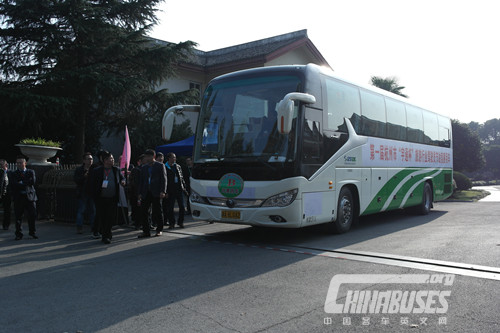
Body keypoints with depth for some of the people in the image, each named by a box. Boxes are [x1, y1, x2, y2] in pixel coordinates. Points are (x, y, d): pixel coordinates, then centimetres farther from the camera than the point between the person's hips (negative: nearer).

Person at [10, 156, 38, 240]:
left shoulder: (31, 172, 10)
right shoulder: (13, 174, 10)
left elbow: (33, 181, -7)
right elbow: (12, 185, -6)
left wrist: (21, 182, -7)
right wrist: (26, 184, -12)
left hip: (30, 196, 0)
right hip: (18, 198, 0)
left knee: (32, 216, 1)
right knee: (18, 217, 2)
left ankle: (32, 233, 14)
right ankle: (19, 234, 11)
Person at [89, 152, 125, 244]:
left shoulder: (116, 170, 8)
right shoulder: (96, 171, 0)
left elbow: (121, 177, 22)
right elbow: (92, 185, 2)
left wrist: (122, 181, -2)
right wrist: (95, 197, -6)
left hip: (113, 199, 2)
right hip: (101, 199, -2)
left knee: (111, 218, 2)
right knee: (102, 218, 2)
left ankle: (106, 235, 17)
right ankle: (106, 235, 14)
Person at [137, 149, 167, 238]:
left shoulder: (160, 166, 2)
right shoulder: (144, 167, 16)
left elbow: (164, 179, -3)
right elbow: (142, 181, 18)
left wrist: (163, 191, -13)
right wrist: (140, 193, 10)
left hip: (156, 193, -5)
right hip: (146, 193, 5)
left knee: (158, 211, 2)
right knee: (144, 211, 0)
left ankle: (159, 230, 15)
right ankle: (146, 231, 7)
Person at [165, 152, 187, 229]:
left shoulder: (178, 166, 12)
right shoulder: (165, 168, -3)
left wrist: (184, 187, 8)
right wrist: (166, 191, -10)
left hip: (179, 189, 4)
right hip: (171, 190, -4)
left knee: (182, 206, 4)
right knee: (170, 208, 2)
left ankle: (180, 222, 16)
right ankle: (171, 223, 12)